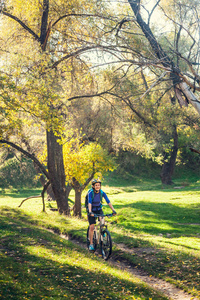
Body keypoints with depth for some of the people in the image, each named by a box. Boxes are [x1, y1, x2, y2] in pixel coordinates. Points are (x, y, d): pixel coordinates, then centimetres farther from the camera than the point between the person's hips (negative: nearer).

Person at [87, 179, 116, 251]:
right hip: (92, 210, -2)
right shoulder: (90, 193, -21)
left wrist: (113, 210, -31)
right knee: (92, 227, -9)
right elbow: (89, 202, -32)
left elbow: (108, 201, -19)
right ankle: (91, 244, 1)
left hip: (99, 209, 3)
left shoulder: (102, 193, -13)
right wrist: (90, 212, -48)